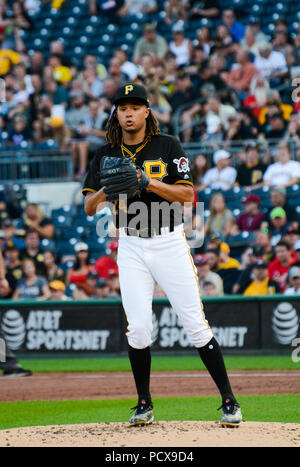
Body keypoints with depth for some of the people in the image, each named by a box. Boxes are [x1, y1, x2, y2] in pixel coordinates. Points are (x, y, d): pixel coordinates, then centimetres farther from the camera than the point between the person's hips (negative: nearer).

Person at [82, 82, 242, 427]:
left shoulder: (168, 146, 0)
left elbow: (187, 194, -9)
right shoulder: (107, 155, 6)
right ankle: (144, 404, 10)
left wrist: (149, 182, -21)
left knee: (195, 325, -5)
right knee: (138, 329, -6)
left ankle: (228, 400, 2)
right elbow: (89, 207, 3)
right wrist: (107, 188, -17)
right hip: (131, 247, 2)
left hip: (170, 243, -2)